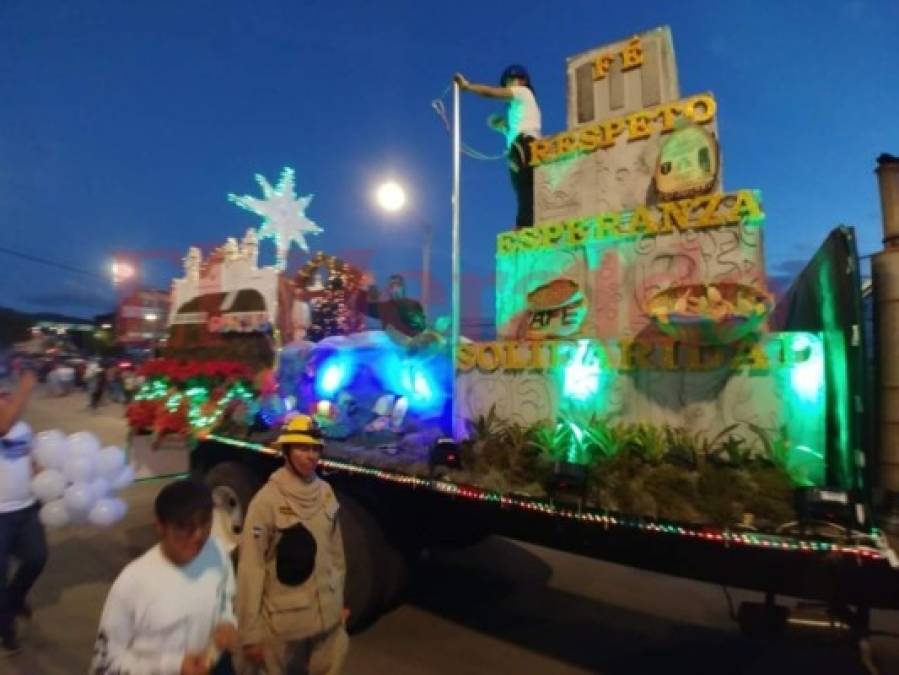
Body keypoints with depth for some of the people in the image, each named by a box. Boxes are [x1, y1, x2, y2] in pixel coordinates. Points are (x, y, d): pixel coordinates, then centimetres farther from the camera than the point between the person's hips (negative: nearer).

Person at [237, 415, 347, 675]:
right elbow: (250, 569, -16)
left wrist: (339, 600, 12)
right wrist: (250, 633, -11)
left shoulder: (325, 492, -3)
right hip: (282, 622, -4)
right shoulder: (267, 500, -20)